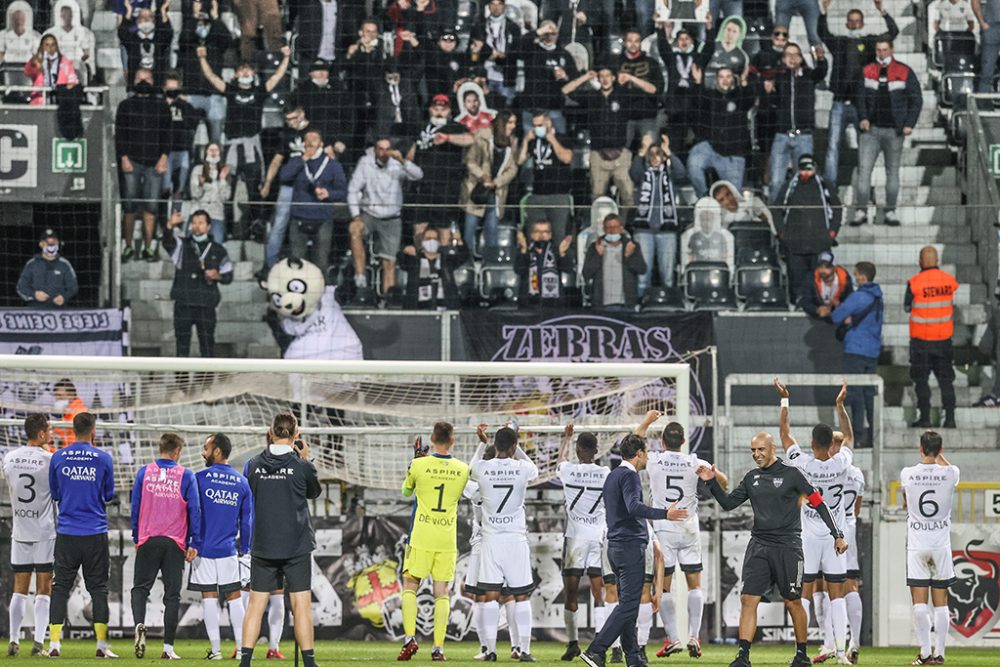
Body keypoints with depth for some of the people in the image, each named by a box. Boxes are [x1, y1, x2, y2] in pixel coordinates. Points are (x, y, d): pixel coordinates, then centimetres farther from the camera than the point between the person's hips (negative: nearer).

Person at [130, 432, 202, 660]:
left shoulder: (144, 473, 4)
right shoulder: (186, 475, 0)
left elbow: (135, 507, 9)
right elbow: (195, 511, -1)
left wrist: (136, 538, 19)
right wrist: (194, 544, 4)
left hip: (148, 540, 1)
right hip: (175, 543, -1)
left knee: (140, 588, 8)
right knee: (172, 594, 4)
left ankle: (140, 624, -21)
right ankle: (168, 648, 2)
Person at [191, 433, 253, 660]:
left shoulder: (199, 478, -6)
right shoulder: (242, 482, 5)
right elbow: (247, 520, 10)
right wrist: (245, 548, 19)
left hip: (204, 548, -3)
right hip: (229, 551, 3)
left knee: (209, 598, 2)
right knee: (234, 597, 6)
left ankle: (215, 649, 0)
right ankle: (242, 648, 3)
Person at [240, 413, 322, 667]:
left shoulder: (254, 465, 0)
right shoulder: (301, 466, -8)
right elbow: (314, 492, 11)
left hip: (262, 547, 2)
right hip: (297, 546, -2)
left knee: (256, 603, 5)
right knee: (301, 605, 0)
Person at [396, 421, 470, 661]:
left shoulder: (419, 465, -6)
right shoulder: (462, 470, 0)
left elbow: (406, 491, 12)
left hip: (421, 537, -2)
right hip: (447, 540, 2)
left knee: (410, 586, 8)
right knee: (442, 592, 5)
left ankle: (409, 637, -8)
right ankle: (438, 647, -1)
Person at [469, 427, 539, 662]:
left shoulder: (483, 468, -5)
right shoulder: (522, 469, -6)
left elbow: (471, 471, 22)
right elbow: (535, 471, 21)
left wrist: (482, 444, 31)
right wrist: (517, 450, 27)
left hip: (491, 539, 1)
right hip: (516, 538, -1)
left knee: (491, 596, 3)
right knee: (522, 596, 5)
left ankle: (490, 650, -2)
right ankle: (525, 650, 2)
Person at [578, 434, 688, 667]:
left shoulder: (612, 476, 18)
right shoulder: (629, 476, -11)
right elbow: (633, 506, -27)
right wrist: (664, 514, -32)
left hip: (615, 546, 10)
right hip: (631, 545, -10)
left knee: (627, 603, 10)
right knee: (629, 604, -10)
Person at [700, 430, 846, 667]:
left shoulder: (791, 474, -4)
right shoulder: (752, 478, 11)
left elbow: (818, 503, -2)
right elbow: (728, 503, 17)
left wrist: (837, 535, -5)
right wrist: (712, 483, 2)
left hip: (787, 546, -4)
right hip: (759, 545, 4)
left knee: (793, 602, 3)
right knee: (748, 599, -7)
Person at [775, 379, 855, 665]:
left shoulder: (803, 464, -13)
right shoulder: (841, 465, -9)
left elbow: (785, 432, 1)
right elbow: (849, 437, 12)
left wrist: (784, 399, 12)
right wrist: (840, 406, 20)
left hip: (808, 536, -1)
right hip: (835, 535, 1)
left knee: (804, 592, 3)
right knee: (836, 593, 4)